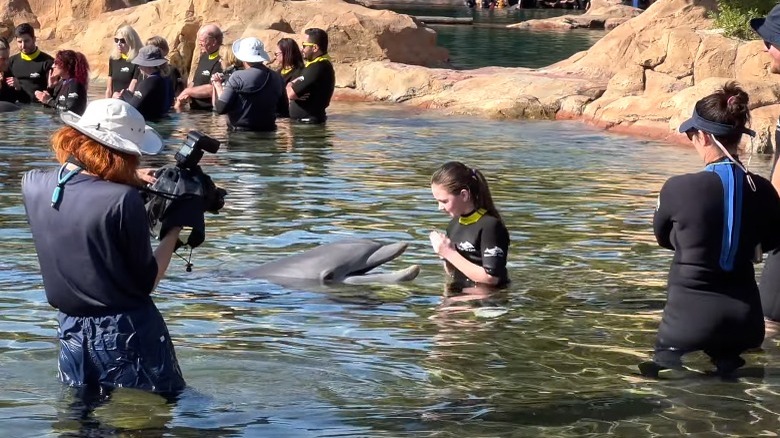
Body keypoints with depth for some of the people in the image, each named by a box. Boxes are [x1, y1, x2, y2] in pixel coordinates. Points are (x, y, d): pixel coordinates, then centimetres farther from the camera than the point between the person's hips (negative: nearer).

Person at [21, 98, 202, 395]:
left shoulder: (33, 184, -5)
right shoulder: (123, 200, -23)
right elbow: (147, 281, -12)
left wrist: (133, 183, 12)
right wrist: (176, 226, -2)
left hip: (72, 334, 6)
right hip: (127, 335, -5)